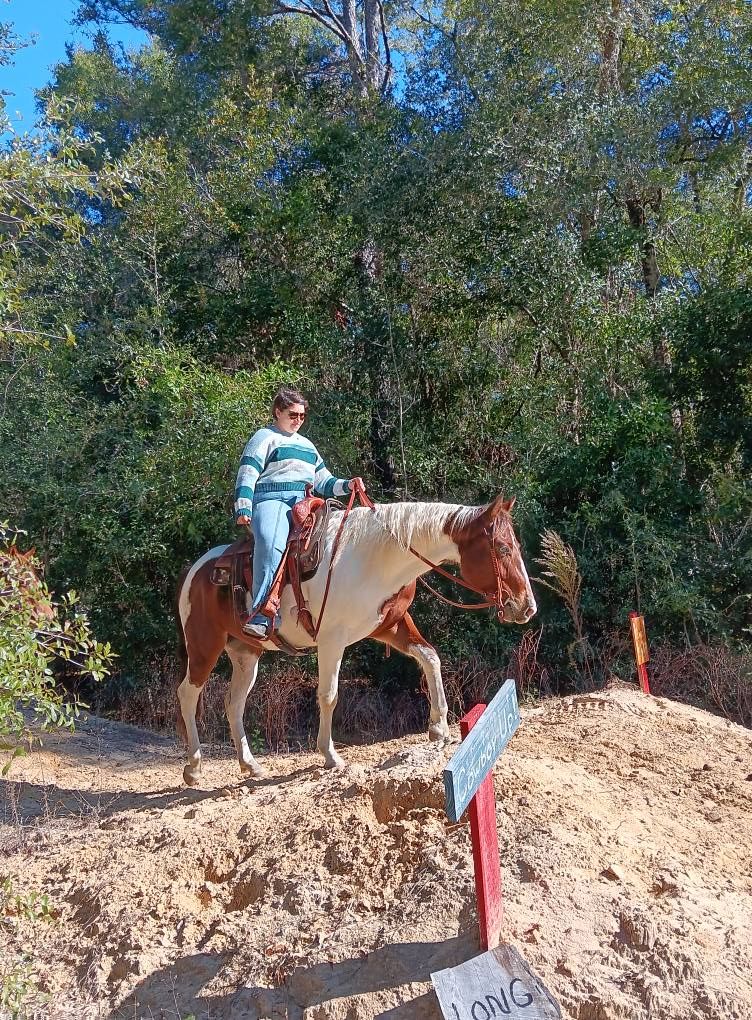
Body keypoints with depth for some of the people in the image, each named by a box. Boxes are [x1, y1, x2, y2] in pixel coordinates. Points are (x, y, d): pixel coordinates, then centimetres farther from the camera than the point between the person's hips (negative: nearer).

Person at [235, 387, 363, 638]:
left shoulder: (307, 445, 31)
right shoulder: (265, 437, 11)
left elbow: (324, 482, 31)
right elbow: (246, 477, 1)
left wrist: (347, 485, 12)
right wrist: (243, 509, -14)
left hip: (302, 505, 7)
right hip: (270, 501, -7)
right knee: (271, 544, -36)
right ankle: (260, 616, -46)